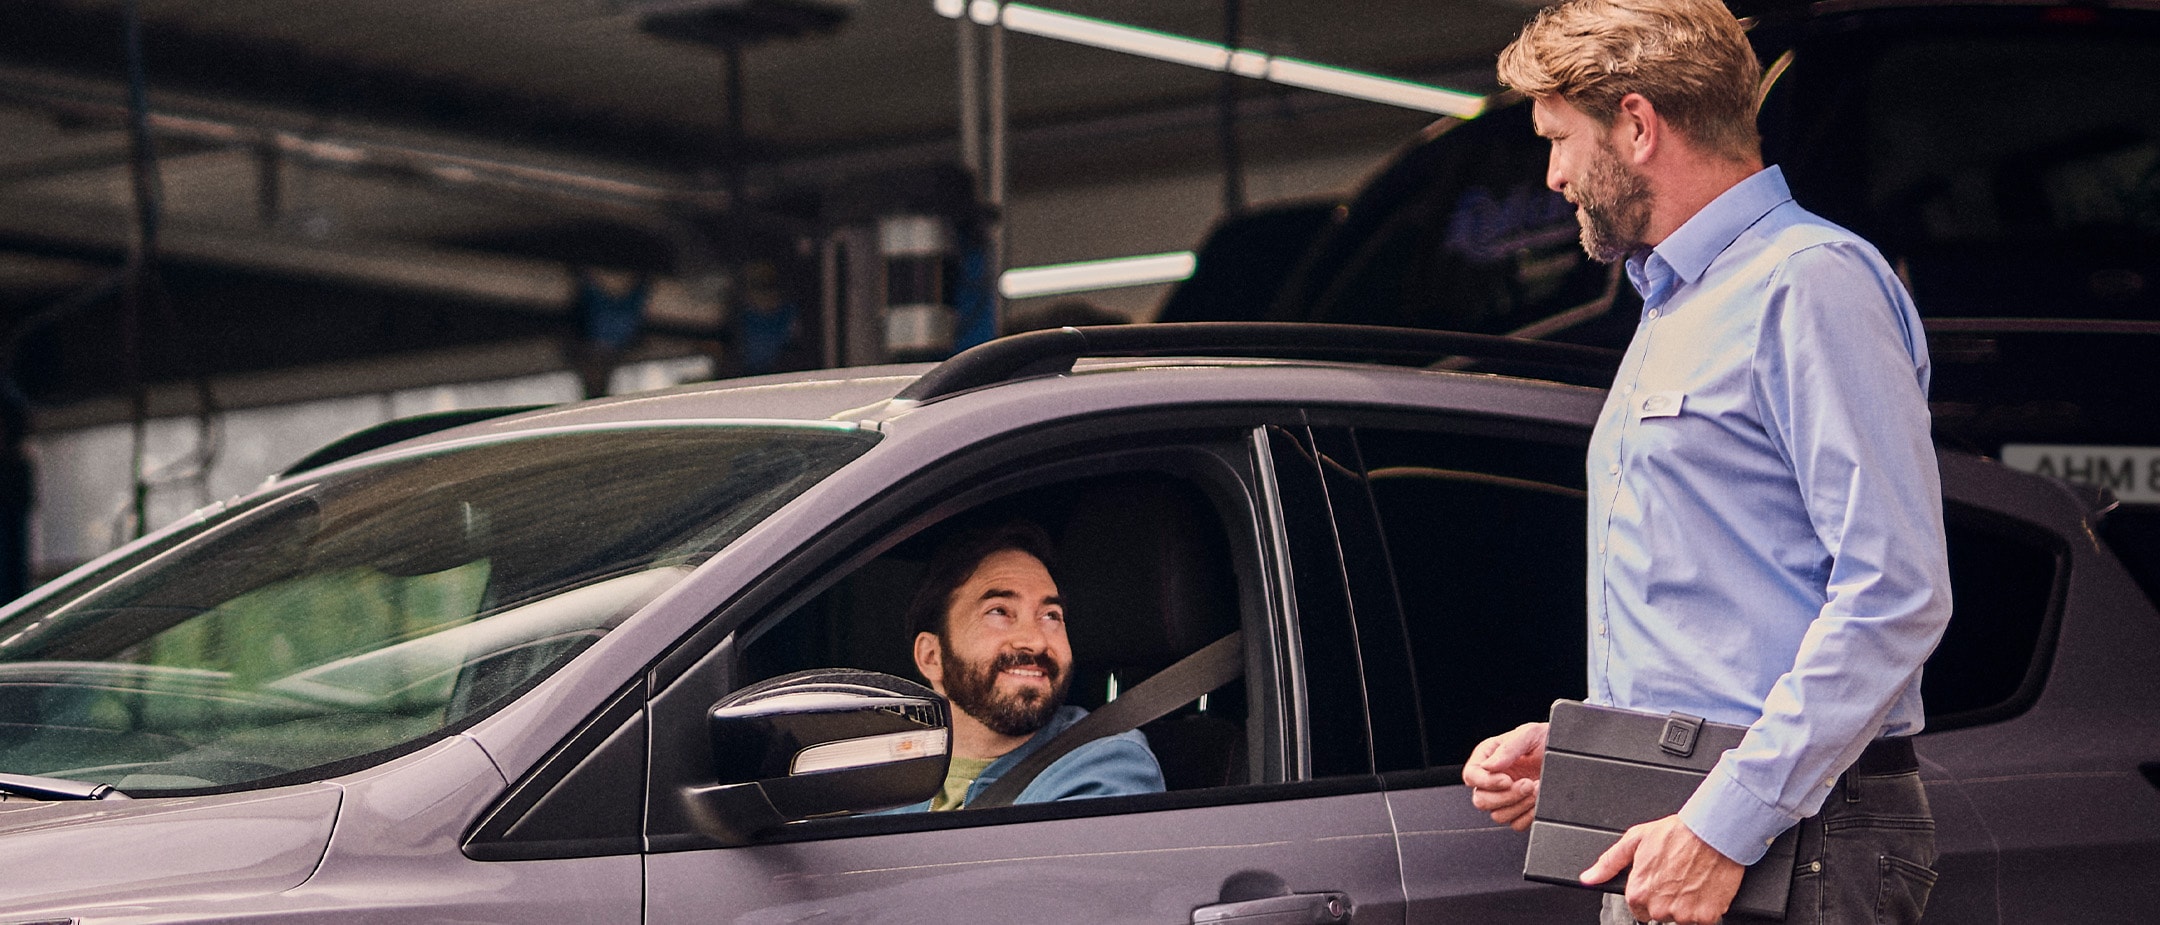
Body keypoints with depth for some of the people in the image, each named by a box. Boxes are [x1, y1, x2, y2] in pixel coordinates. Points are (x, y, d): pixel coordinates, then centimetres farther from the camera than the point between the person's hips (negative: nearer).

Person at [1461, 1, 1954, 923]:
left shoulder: (1812, 282, -10)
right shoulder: (1670, 311, 22)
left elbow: (1894, 594, -20)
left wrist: (1725, 824, -22)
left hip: (1793, 843, -9)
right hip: (1661, 828, 9)